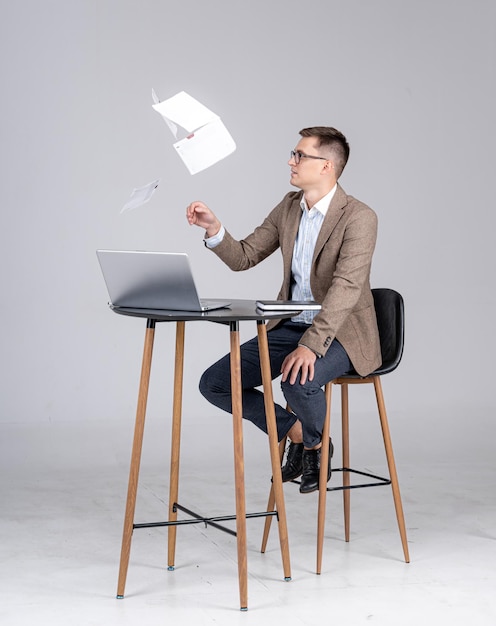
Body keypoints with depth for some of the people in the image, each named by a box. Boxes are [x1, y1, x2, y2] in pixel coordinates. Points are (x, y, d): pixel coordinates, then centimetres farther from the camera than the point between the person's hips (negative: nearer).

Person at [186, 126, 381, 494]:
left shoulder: (359, 217, -18)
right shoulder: (289, 207, 6)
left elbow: (346, 288, -29)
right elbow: (243, 258, 8)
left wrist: (310, 345, -39)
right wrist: (213, 228, -12)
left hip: (338, 332, -7)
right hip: (289, 326, 7)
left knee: (298, 382, -38)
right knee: (214, 383, -5)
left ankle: (315, 442, -1)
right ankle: (295, 432, 12)